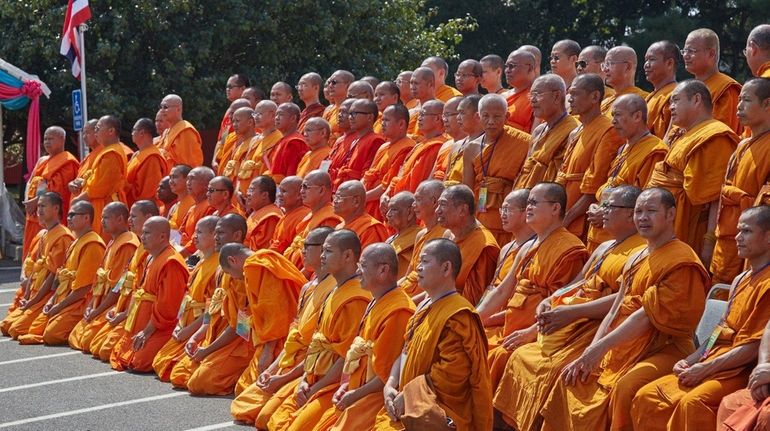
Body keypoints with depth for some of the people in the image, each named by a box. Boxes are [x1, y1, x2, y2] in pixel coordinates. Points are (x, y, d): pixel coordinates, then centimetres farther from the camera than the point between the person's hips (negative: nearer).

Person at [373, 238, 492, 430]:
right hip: (409, 406, 8)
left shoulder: (458, 316, -15)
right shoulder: (425, 307, 13)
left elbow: (450, 376, -19)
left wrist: (408, 395, -13)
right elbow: (405, 353, 15)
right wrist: (390, 386, -2)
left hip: (438, 414, -8)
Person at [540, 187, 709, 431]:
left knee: (624, 388, -33)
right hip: (623, 350, 9)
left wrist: (601, 346, -19)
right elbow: (615, 311, 14)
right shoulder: (636, 259, 17)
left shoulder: (681, 262, -12)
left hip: (664, 348, -9)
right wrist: (588, 354, 3)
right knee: (573, 379, 1)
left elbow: (649, 314, -19)